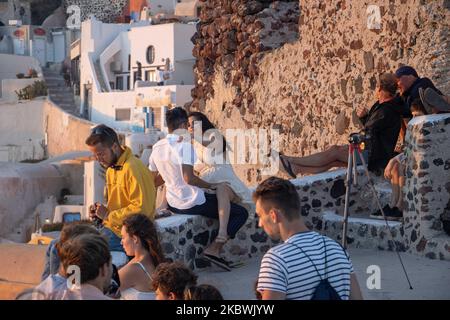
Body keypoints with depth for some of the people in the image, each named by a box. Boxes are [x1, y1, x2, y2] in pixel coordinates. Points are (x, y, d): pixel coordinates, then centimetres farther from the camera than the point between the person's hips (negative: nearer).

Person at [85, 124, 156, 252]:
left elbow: (141, 209, -22)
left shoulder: (133, 168, -15)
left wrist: (108, 215, -15)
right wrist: (100, 212, 7)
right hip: (110, 226, 9)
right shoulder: (111, 169, 16)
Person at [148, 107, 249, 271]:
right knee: (241, 213, -2)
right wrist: (211, 185, -15)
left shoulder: (157, 147, 3)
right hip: (192, 203, -8)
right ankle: (214, 249, -15)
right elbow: (189, 178, -29)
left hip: (172, 204, 8)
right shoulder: (184, 145, -20)